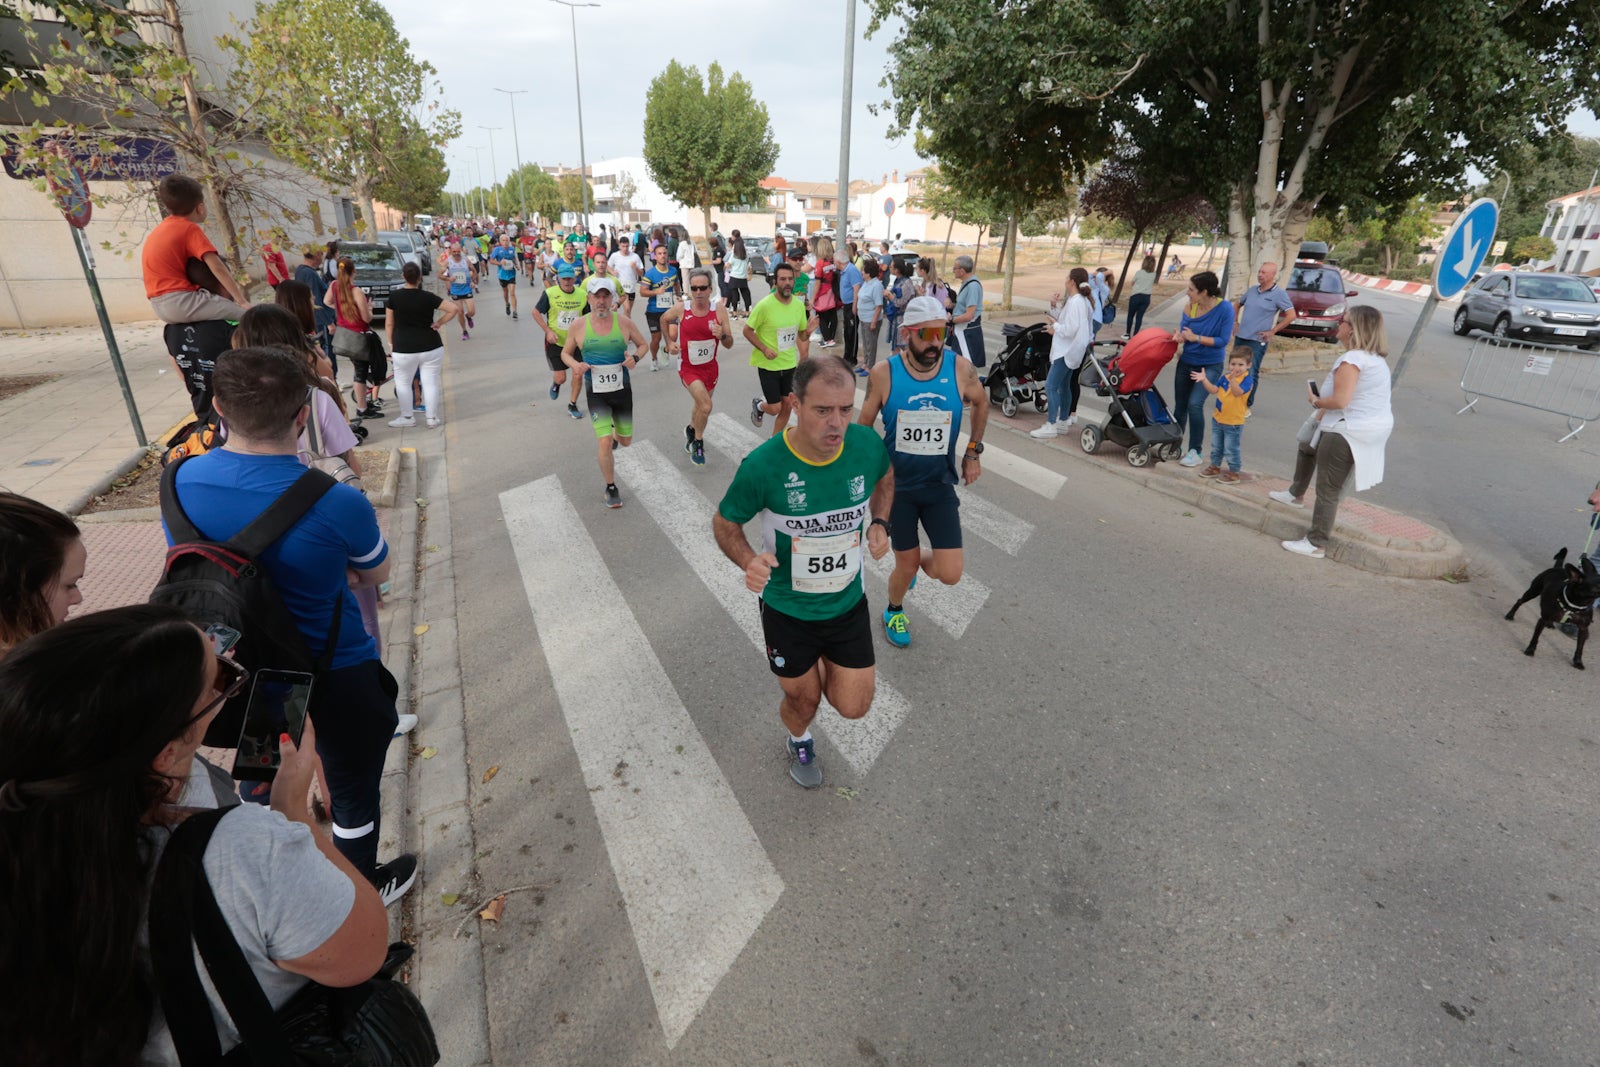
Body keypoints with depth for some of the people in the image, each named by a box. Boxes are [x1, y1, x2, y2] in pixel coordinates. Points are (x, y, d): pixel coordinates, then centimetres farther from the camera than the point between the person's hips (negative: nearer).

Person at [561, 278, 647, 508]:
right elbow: (565, 353, 7)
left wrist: (635, 357, -14)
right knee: (605, 443, -12)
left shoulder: (624, 323, -7)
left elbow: (643, 344, 8)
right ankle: (611, 488, 10)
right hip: (596, 393, -2)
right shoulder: (578, 326, -7)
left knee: (625, 441, 16)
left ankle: (611, 436, 55)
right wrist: (575, 365, -16)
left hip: (622, 390, 2)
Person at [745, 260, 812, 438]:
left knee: (787, 406, 9)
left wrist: (804, 356, 5)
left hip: (789, 364, 5)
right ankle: (758, 405, 34)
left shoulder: (799, 304, -4)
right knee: (775, 408, -2)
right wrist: (764, 349, -21)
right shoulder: (765, 305, -19)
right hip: (768, 365, -5)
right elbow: (747, 331, -10)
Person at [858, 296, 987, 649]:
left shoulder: (961, 369, -11)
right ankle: (894, 611, 44)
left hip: (940, 486, 2)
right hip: (896, 484, -1)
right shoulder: (884, 373, -14)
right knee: (907, 565, 9)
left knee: (950, 575, -3)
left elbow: (981, 403, 11)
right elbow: (864, 427, -1)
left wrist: (973, 451, 9)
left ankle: (920, 560, 34)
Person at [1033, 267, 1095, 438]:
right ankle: (1063, 421, 23)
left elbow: (1071, 330, -24)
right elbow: (1065, 321, 15)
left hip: (1067, 351, -11)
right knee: (1064, 385, 15)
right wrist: (1055, 307, 1)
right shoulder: (1082, 300, 14)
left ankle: (1051, 426, -11)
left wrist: (1055, 326, -9)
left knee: (1050, 386, -11)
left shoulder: (1076, 302, -18)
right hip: (1068, 350, 11)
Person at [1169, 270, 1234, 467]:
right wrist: (1179, 337, -27)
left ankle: (1195, 451, -5)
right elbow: (1182, 331, -4)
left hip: (1210, 366, -5)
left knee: (1195, 404, -18)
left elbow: (1223, 340, -17)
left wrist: (1195, 337, -25)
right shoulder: (1190, 307, -7)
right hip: (1186, 362, 5)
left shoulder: (1225, 308, -17)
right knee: (1180, 405, 13)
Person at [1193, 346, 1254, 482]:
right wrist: (1204, 379, -8)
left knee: (1230, 449, 1)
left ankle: (1233, 472, 14)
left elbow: (1238, 392, -33)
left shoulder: (1247, 380, -16)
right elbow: (1214, 390, 4)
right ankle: (1215, 467, 35)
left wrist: (1232, 379, -48)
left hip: (1233, 423, -7)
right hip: (1218, 419, 7)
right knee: (1216, 446, 19)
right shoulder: (1225, 377, 4)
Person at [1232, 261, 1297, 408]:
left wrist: (1272, 331, -12)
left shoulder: (1278, 293, -8)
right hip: (1240, 337, 6)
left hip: (1257, 341, -5)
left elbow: (1291, 315, -11)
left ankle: (1247, 405, 7)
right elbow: (1237, 304, 24)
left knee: (1251, 374, -3)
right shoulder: (1252, 290, 8)